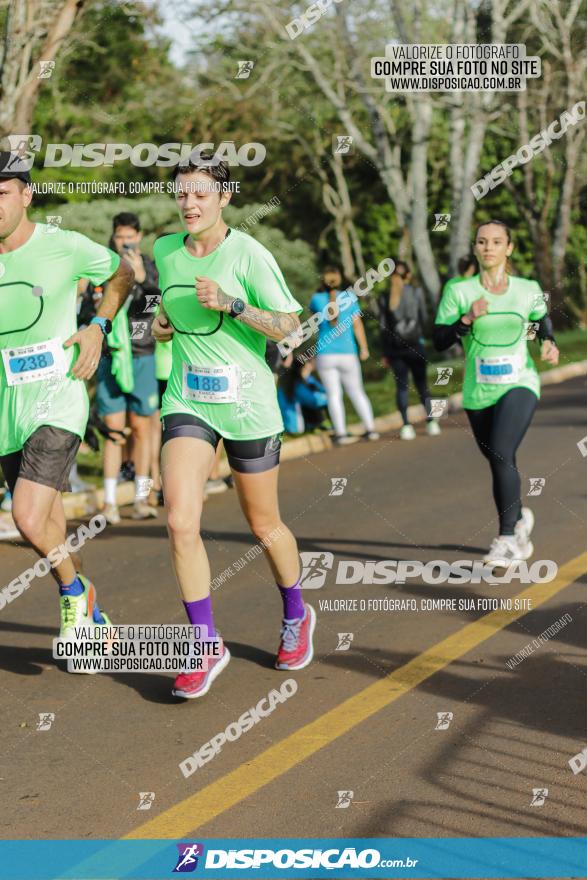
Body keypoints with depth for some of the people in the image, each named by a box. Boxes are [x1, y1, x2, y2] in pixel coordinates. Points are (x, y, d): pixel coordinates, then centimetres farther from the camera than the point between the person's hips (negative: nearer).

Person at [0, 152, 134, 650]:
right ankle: (90, 619, 30)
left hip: (58, 403, -4)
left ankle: (75, 591, 8)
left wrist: (99, 327, -2)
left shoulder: (67, 248, -8)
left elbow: (122, 275, 11)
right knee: (49, 527, 11)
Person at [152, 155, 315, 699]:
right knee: (180, 522, -14)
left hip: (246, 403, -3)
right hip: (186, 401, 4)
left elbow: (289, 327, -15)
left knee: (264, 525, 10)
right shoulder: (165, 251, 5)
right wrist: (162, 327, 3)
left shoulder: (248, 254, -11)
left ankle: (296, 617, 38)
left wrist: (230, 304, -26)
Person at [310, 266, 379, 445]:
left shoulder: (317, 299, -1)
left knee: (334, 394, -1)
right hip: (348, 353, 1)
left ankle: (340, 434, -6)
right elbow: (357, 324, -3)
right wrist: (364, 348, 2)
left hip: (325, 354, -1)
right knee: (357, 392, 12)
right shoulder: (349, 296, -1)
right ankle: (370, 429, 8)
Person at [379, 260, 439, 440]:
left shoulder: (385, 298, 0)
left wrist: (384, 352, 4)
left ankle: (406, 425, -6)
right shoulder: (417, 292, -1)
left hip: (394, 346, 0)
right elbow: (424, 318, 0)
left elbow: (383, 326, -1)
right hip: (415, 344, 0)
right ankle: (431, 421, 4)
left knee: (401, 386, 3)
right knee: (421, 383, 9)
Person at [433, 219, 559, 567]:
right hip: (478, 392, 2)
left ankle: (507, 538, -18)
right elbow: (439, 341, -4)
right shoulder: (458, 290, -2)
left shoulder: (529, 289, 1)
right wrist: (467, 319, -19)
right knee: (499, 463, 12)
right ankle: (520, 518, 39)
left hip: (520, 385, -2)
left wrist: (549, 343, 3)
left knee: (502, 454, -23)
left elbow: (543, 318, 22)